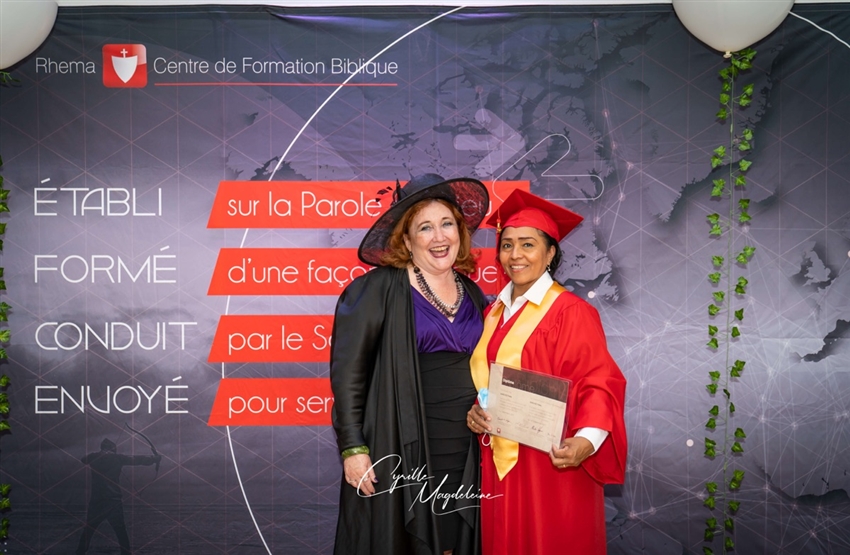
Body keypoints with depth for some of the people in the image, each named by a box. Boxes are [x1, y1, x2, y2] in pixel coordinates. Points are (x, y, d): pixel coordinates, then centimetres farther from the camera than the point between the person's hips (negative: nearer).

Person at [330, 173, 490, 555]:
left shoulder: (472, 294, 10)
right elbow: (347, 372, -10)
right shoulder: (378, 289, -8)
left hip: (462, 454, 5)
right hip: (399, 453, -5)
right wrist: (353, 448, -15)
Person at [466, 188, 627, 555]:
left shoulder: (570, 311, -11)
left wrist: (585, 441, -31)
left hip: (551, 464, -6)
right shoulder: (494, 312, 10)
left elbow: (597, 384, -16)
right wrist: (475, 412, -3)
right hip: (499, 463, 7)